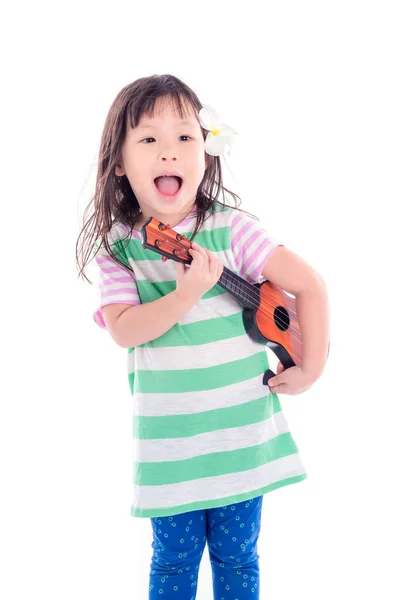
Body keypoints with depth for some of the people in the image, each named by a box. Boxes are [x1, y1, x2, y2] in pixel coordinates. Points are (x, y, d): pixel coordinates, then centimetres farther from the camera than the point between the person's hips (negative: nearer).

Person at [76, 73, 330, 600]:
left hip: (241, 430, 0)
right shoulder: (116, 246, -4)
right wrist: (187, 294, -26)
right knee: (173, 557, 14)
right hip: (168, 439, 1)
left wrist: (310, 370, -5)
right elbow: (123, 330, -14)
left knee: (236, 555, 14)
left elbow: (309, 284, -7)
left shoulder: (230, 229, -9)